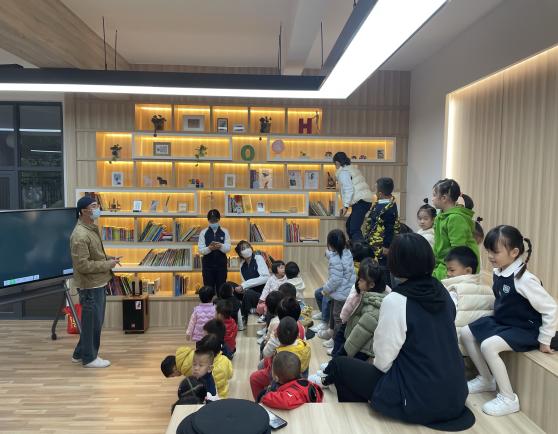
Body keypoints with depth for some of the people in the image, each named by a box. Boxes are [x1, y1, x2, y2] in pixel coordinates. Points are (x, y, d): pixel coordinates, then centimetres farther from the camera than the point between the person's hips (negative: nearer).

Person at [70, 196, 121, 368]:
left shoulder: (93, 227, 9)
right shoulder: (79, 235, -23)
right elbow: (83, 265, -25)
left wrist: (109, 258, 4)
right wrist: (108, 265, -18)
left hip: (98, 283, 10)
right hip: (90, 285, -10)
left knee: (95, 321, 19)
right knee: (92, 322, 4)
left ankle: (80, 353, 33)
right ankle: (89, 358, 20)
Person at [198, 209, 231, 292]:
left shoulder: (224, 232, 2)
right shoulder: (203, 233, 0)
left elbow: (228, 248, -5)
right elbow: (201, 250, -6)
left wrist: (221, 246, -26)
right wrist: (209, 248, -26)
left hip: (221, 264, 1)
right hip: (208, 264, 0)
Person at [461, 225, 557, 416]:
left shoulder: (525, 279, -26)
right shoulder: (498, 273, -3)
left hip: (523, 329, -9)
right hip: (501, 321, 9)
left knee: (488, 345, -28)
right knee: (466, 333, 4)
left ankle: (509, 399, -10)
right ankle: (486, 379, 21)